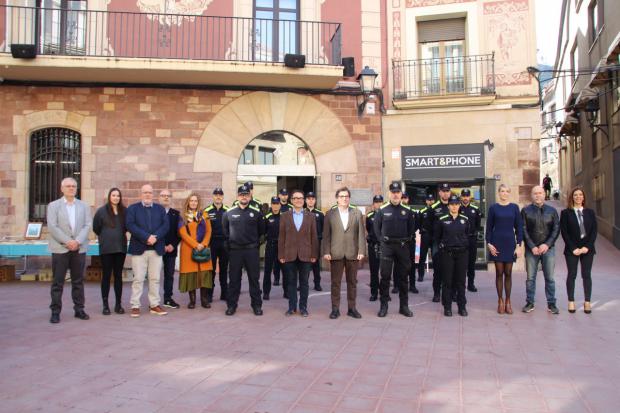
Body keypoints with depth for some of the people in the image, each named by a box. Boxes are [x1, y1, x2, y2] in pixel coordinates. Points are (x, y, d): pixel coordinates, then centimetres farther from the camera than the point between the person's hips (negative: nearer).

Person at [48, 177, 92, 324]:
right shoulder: (53, 205, 6)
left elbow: (87, 225, 2)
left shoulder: (84, 206, 11)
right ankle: (55, 311, 8)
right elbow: (52, 226, -5)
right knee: (58, 282, 1)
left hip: (79, 248, 2)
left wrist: (77, 241, -12)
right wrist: (67, 241, -15)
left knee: (78, 281, 7)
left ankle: (79, 309, 14)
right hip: (60, 249, -2)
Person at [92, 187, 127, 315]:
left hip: (121, 247, 2)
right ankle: (105, 305, 10)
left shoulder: (124, 211, 3)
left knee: (118, 275, 7)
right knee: (106, 276, 3)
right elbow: (96, 228, 5)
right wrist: (106, 237, 13)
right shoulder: (102, 211, -4)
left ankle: (118, 304, 14)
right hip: (106, 248, -2)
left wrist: (119, 235, 11)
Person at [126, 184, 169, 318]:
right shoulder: (132, 208, 6)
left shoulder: (160, 208, 14)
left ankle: (154, 305, 14)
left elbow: (166, 225, 3)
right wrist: (146, 237, -18)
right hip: (139, 248, -2)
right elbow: (130, 225, -8)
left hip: (157, 249, 3)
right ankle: (135, 306, 6)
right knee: (138, 279, -1)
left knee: (155, 279, 6)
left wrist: (155, 237, -14)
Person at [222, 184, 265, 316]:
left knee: (254, 278, 5)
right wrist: (230, 240, 14)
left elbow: (261, 230, 12)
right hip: (235, 250, 1)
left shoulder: (256, 212, 0)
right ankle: (232, 305, 17)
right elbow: (225, 229, 17)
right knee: (234, 279, 7)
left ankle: (256, 305, 14)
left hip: (252, 250, -1)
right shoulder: (229, 212, 3)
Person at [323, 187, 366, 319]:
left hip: (352, 253, 1)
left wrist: (361, 251, -5)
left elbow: (361, 234, 3)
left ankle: (352, 308, 18)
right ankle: (335, 309, 12)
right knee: (335, 282, 4)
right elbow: (326, 235, 2)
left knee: (352, 282, 8)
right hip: (336, 253, -1)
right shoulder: (330, 214, 5)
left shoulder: (357, 213, 7)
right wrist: (326, 252, -6)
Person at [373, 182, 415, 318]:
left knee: (403, 276, 8)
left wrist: (407, 239, 6)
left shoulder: (407, 210, 4)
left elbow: (412, 227, 13)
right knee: (385, 276, -1)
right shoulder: (382, 210, 0)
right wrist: (381, 238, 0)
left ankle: (404, 306, 17)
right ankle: (383, 305, 7)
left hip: (403, 246, 2)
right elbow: (376, 226, 7)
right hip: (387, 246, -2)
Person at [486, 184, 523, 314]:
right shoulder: (493, 208, 3)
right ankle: (500, 300, 10)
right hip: (497, 243, -1)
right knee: (499, 273, 3)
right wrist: (489, 243, -6)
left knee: (508, 273, 4)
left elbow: (519, 227, 5)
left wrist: (519, 245, -2)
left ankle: (508, 301, 12)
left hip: (510, 243, 1)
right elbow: (489, 227, 3)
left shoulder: (514, 207, 5)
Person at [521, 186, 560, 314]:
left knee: (550, 278, 3)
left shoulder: (552, 211, 7)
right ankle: (530, 303, 13)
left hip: (548, 248, 1)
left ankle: (551, 304, 13)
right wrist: (532, 247, -10)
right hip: (531, 249, -1)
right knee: (530, 277, 4)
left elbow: (556, 229, 2)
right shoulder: (526, 210, 3)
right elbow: (524, 230, -2)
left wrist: (547, 244, -10)